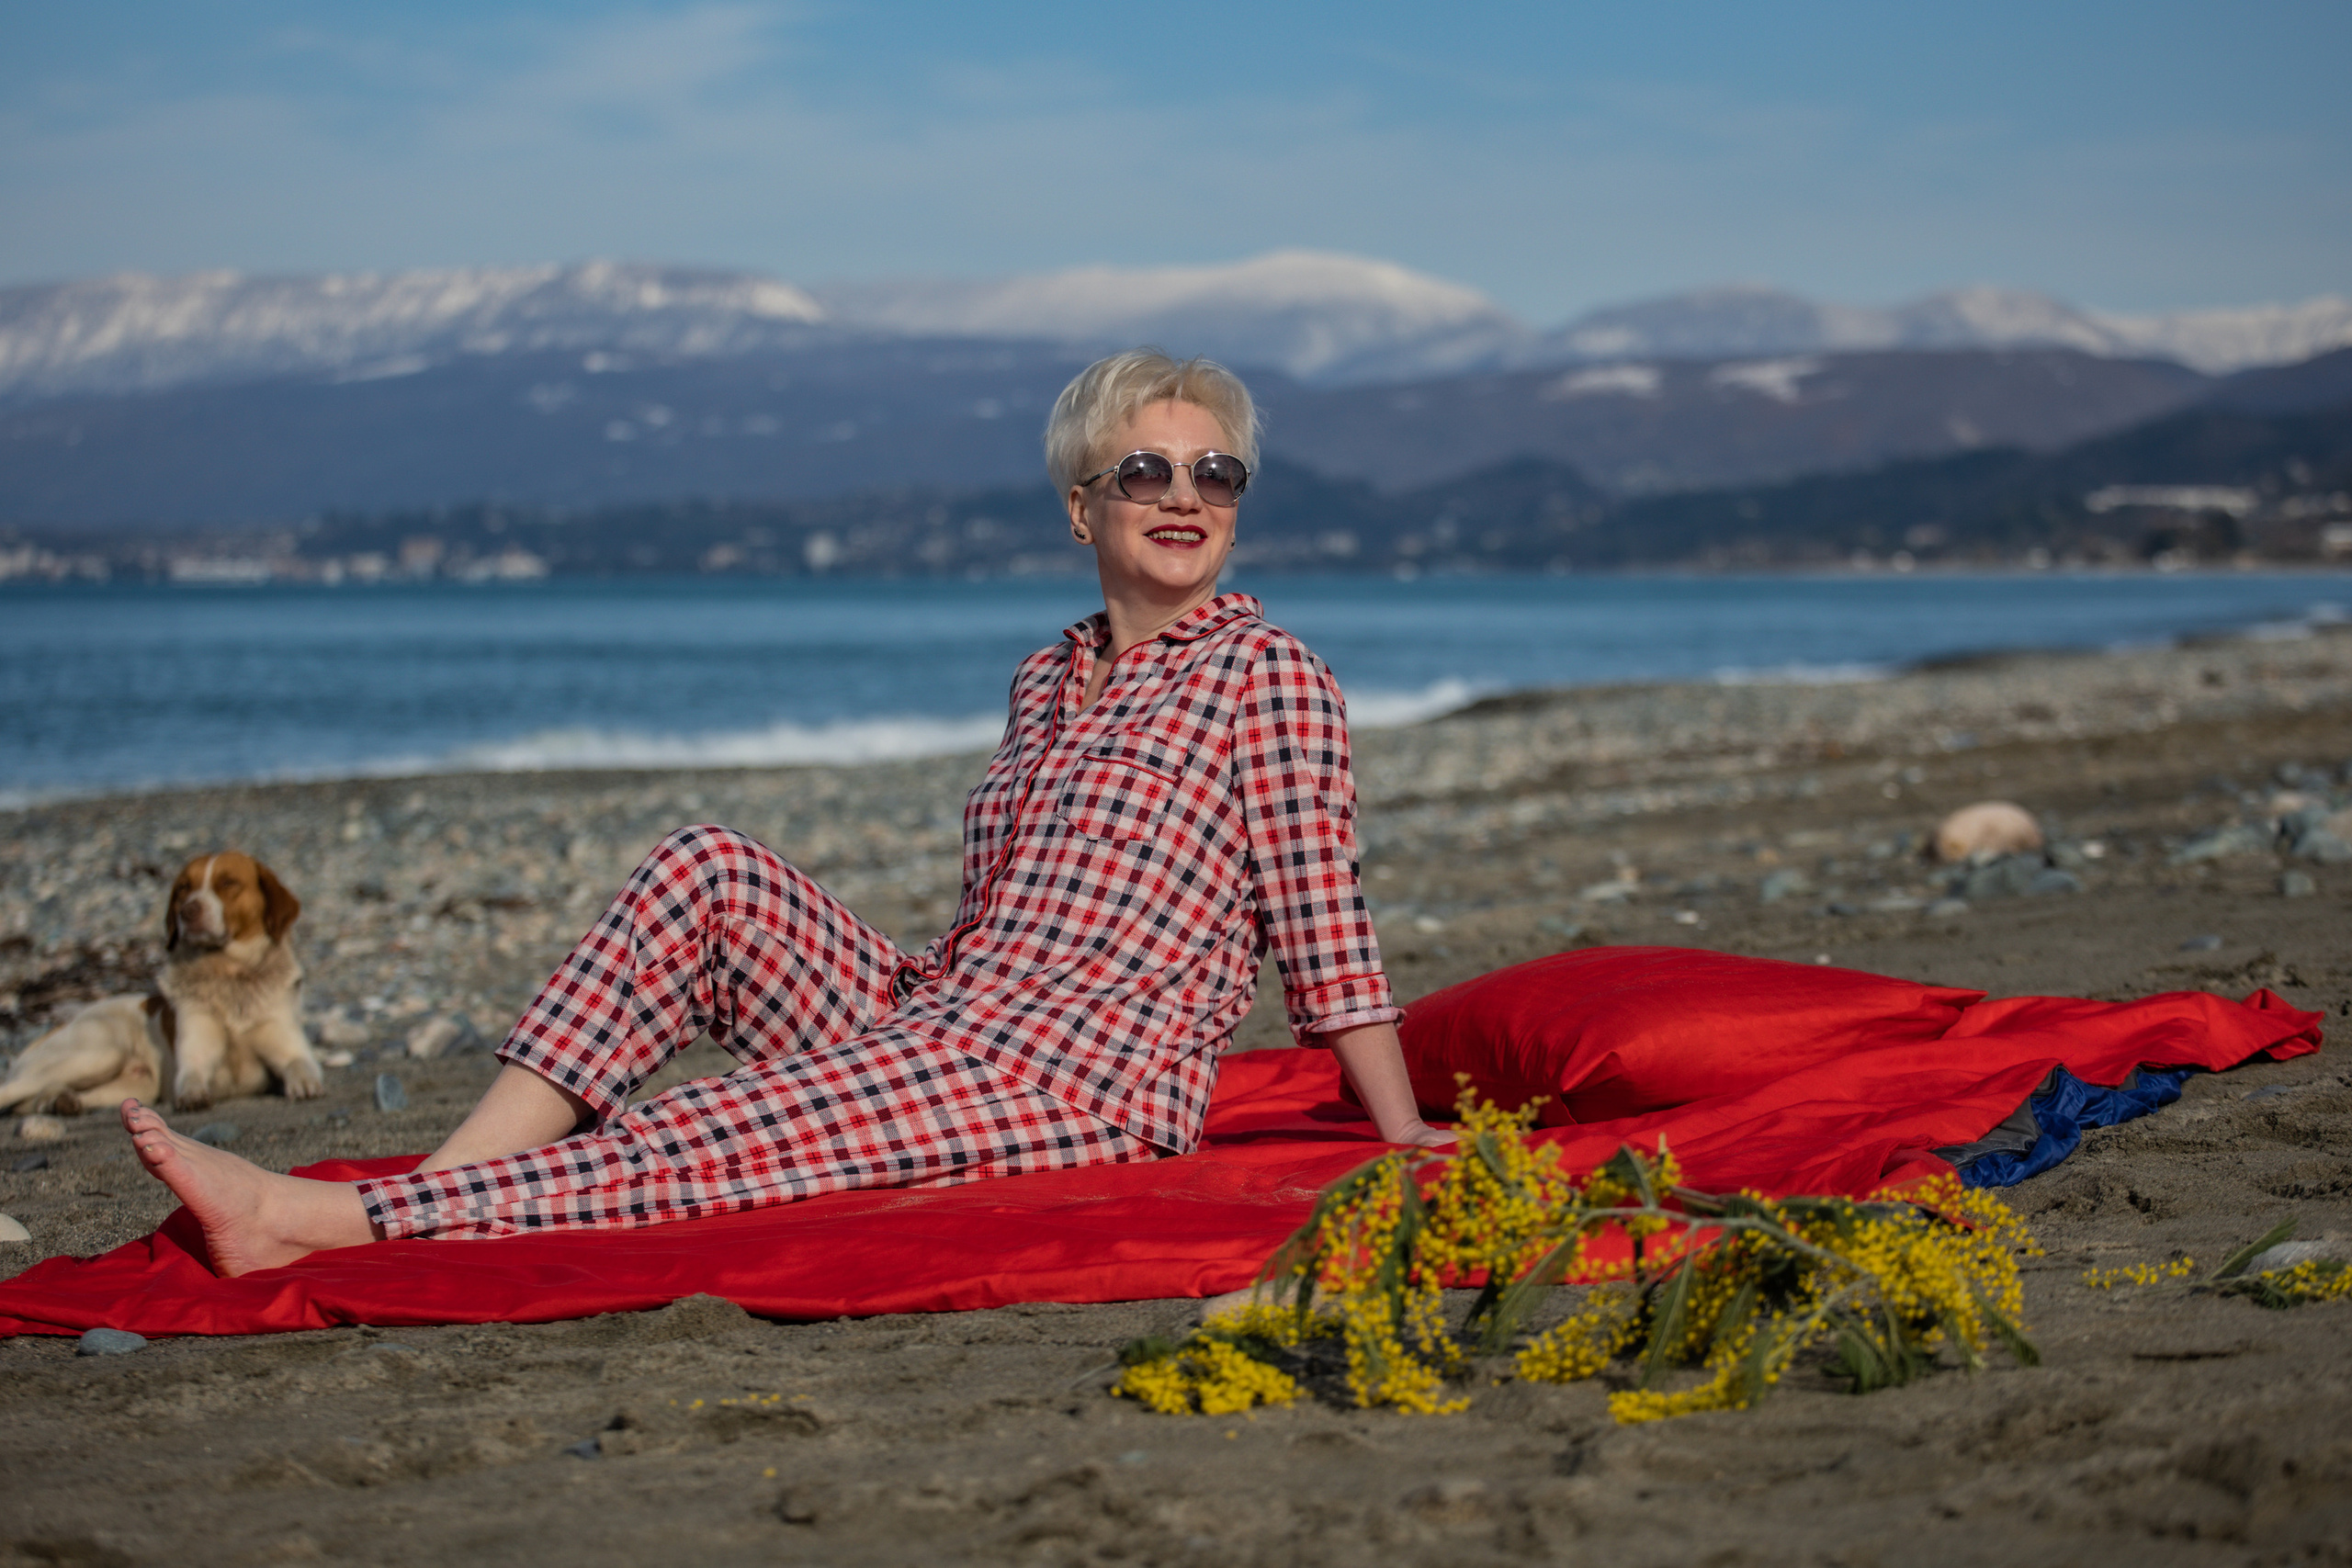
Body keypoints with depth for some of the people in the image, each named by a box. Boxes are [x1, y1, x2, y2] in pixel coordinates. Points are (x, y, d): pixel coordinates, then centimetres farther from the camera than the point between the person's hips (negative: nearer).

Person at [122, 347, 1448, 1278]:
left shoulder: (1268, 671, -3)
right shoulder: (1045, 679, 18)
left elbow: (1320, 911, -4)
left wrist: (1403, 1134, -6)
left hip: (1087, 1083, -7)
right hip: (940, 1028, 7)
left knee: (690, 1147, -22)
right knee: (711, 869, -11)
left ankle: (328, 1221, -23)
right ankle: (448, 1182, -19)